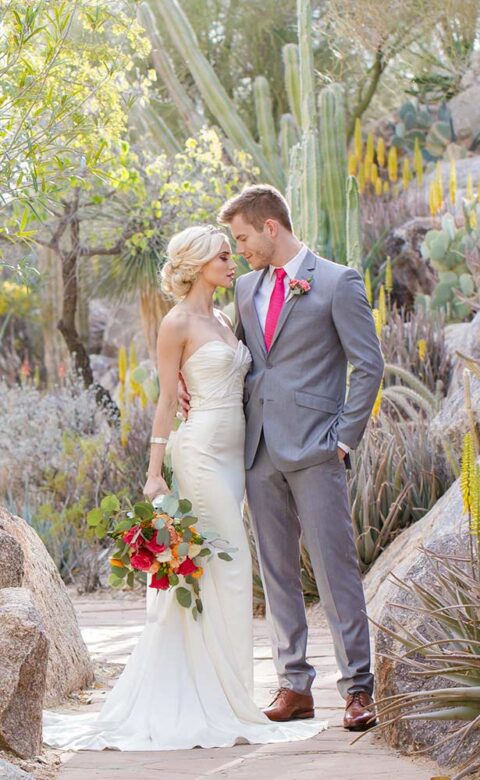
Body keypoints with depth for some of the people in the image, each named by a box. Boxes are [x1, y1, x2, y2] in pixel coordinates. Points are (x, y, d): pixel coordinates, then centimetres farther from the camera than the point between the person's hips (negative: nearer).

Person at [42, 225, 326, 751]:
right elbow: (166, 401, -9)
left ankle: (195, 696, 13)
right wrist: (154, 474, -13)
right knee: (227, 568, -9)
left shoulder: (222, 322, 18)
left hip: (232, 452, 8)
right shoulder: (178, 323, -6)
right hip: (201, 450, -8)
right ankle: (226, 703, -5)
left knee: (202, 575, 9)